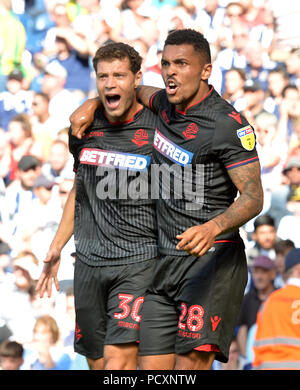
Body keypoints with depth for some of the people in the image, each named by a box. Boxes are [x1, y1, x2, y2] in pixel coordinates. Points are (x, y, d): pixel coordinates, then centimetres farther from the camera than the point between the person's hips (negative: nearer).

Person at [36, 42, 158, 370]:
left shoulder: (157, 130, -7)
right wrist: (57, 246, 19)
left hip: (138, 262, -5)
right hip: (89, 263, 5)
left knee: (118, 360, -17)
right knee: (96, 362, 9)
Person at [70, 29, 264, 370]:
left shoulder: (229, 124, -12)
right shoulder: (167, 104, 11)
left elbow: (253, 197, -16)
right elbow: (136, 92, 36)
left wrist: (212, 228, -34)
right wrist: (92, 104, 17)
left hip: (213, 259, -7)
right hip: (165, 263, 7)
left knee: (190, 365, -21)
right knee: (152, 369, 0)